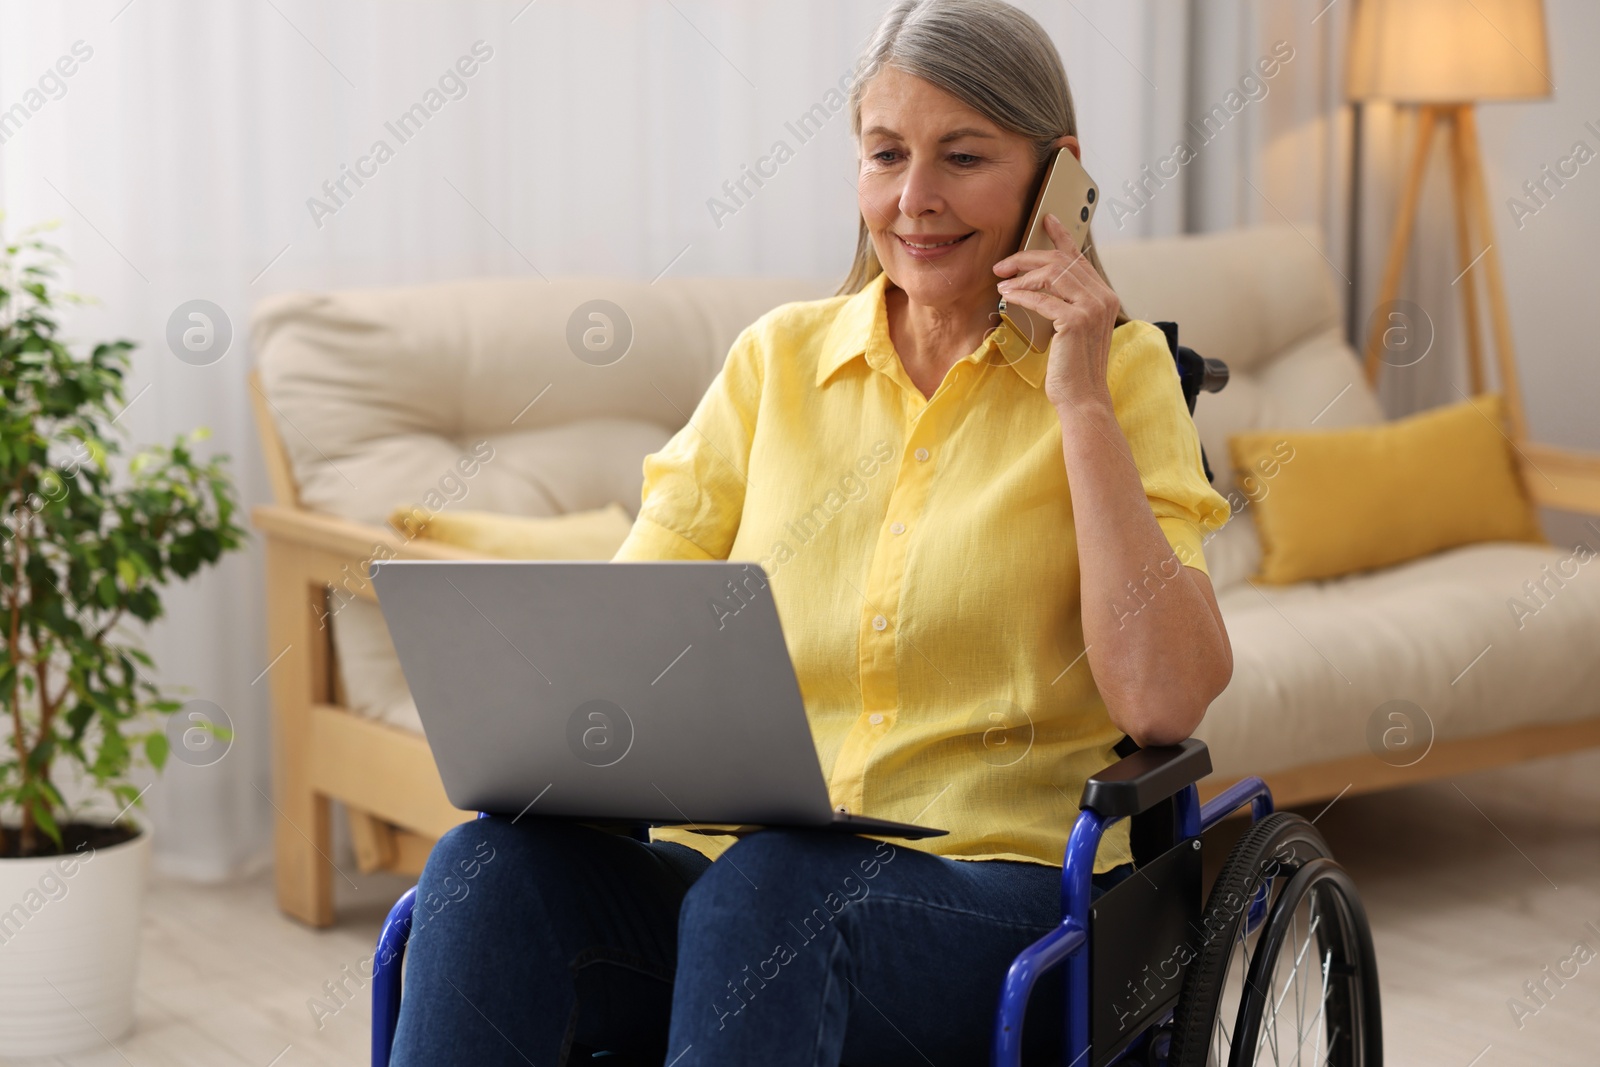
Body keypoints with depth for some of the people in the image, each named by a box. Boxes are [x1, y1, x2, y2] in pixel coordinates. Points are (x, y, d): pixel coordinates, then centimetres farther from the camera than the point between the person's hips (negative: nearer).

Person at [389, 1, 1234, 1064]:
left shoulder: (1122, 370, 6)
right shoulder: (778, 358, 15)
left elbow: (1164, 700, -8)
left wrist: (1082, 401, -8)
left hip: (997, 892, -3)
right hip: (732, 863, 3)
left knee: (764, 883, -36)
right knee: (493, 861, -28)